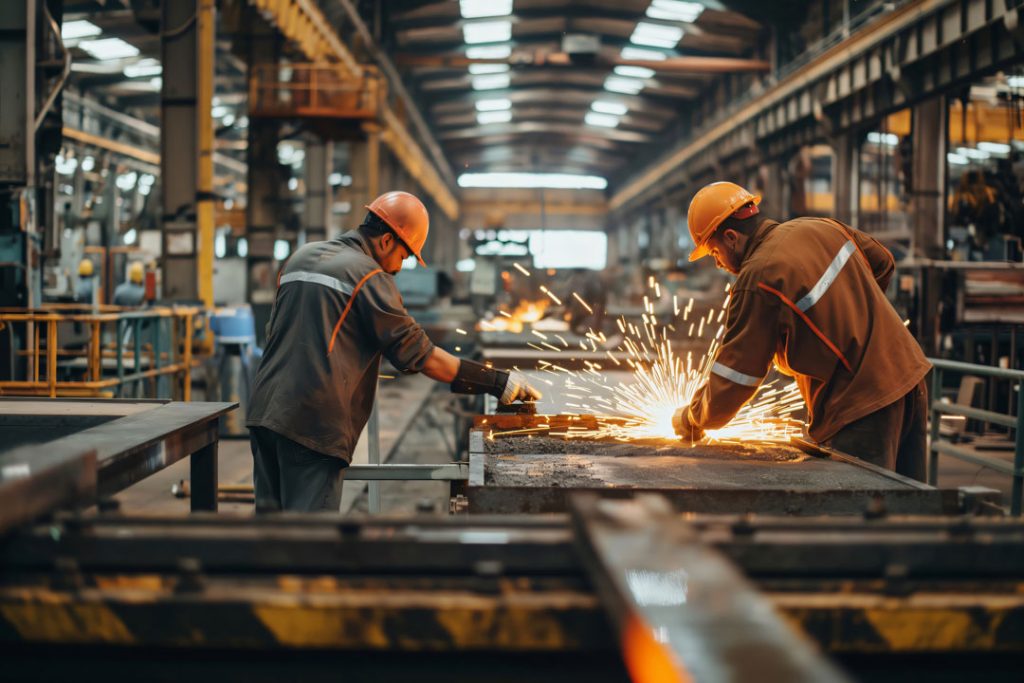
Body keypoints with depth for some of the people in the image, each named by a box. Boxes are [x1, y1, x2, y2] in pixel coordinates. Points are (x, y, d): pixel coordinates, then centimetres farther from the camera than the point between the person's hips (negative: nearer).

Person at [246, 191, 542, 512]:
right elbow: (421, 356, -7)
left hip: (264, 410, 8)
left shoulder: (299, 259, 18)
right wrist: (499, 383, -3)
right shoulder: (369, 277, -5)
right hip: (313, 422, -8)